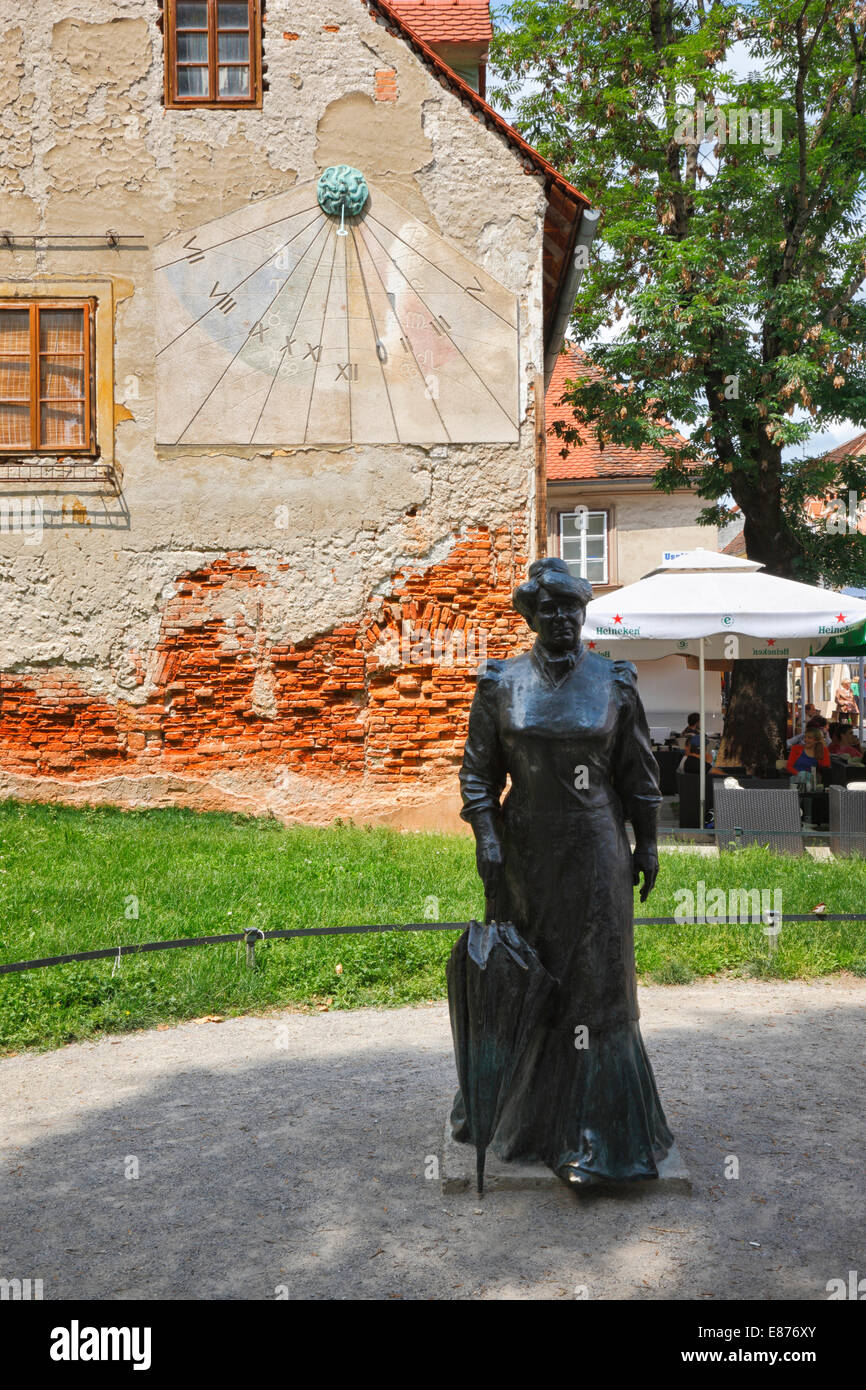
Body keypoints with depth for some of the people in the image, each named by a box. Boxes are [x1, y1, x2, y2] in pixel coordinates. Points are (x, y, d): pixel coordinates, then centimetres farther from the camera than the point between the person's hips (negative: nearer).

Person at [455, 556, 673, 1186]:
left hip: (594, 850, -1)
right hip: (524, 851, 1)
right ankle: (497, 1105, 32)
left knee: (592, 984, 2)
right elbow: (479, 771, 3)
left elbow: (639, 773, 6)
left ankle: (591, 1131, 12)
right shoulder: (501, 685, 1)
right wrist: (485, 837, -7)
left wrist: (646, 845, 6)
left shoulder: (615, 684, 1)